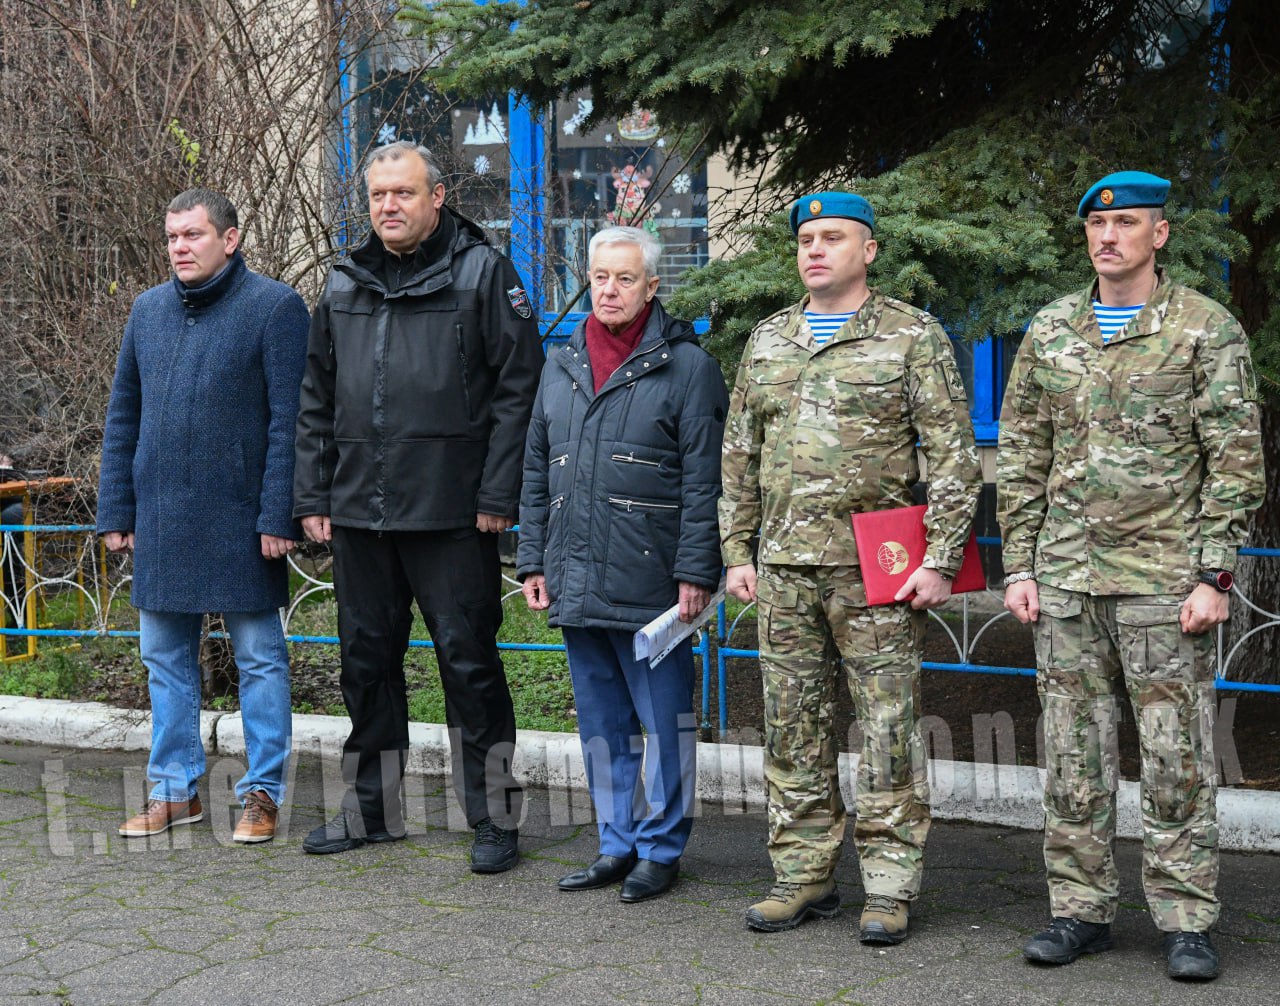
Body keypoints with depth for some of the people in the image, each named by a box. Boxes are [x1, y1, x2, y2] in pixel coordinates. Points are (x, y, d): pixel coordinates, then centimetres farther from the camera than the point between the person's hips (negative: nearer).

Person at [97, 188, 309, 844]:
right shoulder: (148, 310, 12)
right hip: (160, 516, 6)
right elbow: (122, 417, 15)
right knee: (166, 659, 12)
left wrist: (278, 516, -14)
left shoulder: (274, 307, -5)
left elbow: (287, 420, -9)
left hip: (238, 519, -6)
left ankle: (262, 792, 14)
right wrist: (115, 512, 9)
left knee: (259, 657, 4)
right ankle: (174, 790, 23)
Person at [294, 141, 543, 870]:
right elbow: (317, 401, 19)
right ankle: (373, 809, 27)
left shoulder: (482, 272, -2)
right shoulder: (345, 286, 15)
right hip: (358, 510, 6)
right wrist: (313, 495, 11)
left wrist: (499, 496, -13)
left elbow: (517, 387, -7)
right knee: (367, 657, 13)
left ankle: (495, 818, 10)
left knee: (468, 658, -1)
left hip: (450, 511, -6)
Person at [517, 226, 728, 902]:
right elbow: (536, 473, 19)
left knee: (663, 721, 3)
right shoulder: (561, 367, 15)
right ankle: (617, 844, 25)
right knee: (600, 722, 13)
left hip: (650, 586, -6)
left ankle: (660, 849, 16)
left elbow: (703, 482, -7)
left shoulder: (686, 367, -3)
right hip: (575, 584, 6)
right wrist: (532, 561, 13)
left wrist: (694, 572, -13)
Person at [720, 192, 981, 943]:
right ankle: (805, 876, 19)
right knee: (793, 729, 9)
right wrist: (737, 550, 12)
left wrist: (940, 559, -10)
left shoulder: (913, 336, 0)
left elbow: (953, 453, -4)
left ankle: (890, 887, 9)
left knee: (890, 727, -1)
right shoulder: (769, 341, 15)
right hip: (784, 569, 5)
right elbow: (740, 453, 19)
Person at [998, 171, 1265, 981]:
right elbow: (1021, 457, 12)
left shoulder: (1208, 331, -2)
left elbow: (1238, 463, -5)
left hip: (1165, 579, -4)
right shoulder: (1049, 333, 10)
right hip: (1066, 579, 4)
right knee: (1073, 753, 8)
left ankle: (1188, 922, 10)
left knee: (1178, 756, 0)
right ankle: (1082, 911, 18)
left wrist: (1214, 577, -12)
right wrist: (1020, 567, 6)